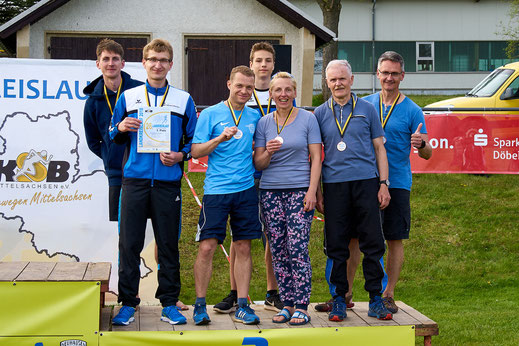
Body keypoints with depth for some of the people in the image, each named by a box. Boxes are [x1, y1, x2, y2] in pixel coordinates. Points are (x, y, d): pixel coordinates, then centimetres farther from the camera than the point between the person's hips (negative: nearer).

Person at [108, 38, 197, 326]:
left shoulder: (184, 100, 9)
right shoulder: (128, 97, 10)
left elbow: (194, 139, 11)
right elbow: (113, 137, 15)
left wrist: (180, 155, -7)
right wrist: (121, 128, -6)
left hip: (168, 181, 0)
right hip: (135, 180, 0)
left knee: (168, 245, 4)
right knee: (129, 244, 0)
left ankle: (169, 303, 13)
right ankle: (127, 303, 10)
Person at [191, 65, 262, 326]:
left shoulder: (254, 117, 13)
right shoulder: (210, 114, 2)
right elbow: (196, 151, -3)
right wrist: (220, 139, -17)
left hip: (246, 189, 3)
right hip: (216, 189, -3)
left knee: (243, 248, 4)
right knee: (207, 247, -7)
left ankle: (242, 306, 10)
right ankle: (200, 305, 5)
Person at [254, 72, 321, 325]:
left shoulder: (307, 119, 3)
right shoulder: (264, 123, 10)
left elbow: (316, 158, 1)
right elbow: (258, 164, 10)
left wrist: (312, 191, -8)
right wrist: (269, 152, -12)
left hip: (299, 190, -3)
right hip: (270, 191, 3)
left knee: (297, 249, -10)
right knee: (278, 251, 2)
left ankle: (301, 306, -5)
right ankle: (287, 304, 10)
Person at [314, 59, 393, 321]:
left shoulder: (367, 109, 10)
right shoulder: (320, 113, 11)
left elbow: (379, 148, 10)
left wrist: (384, 184, 2)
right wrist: (316, 191, 5)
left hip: (366, 182, 0)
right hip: (334, 184, 1)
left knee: (372, 243, -2)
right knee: (336, 246, 2)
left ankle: (375, 300, 6)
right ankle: (339, 300, 11)